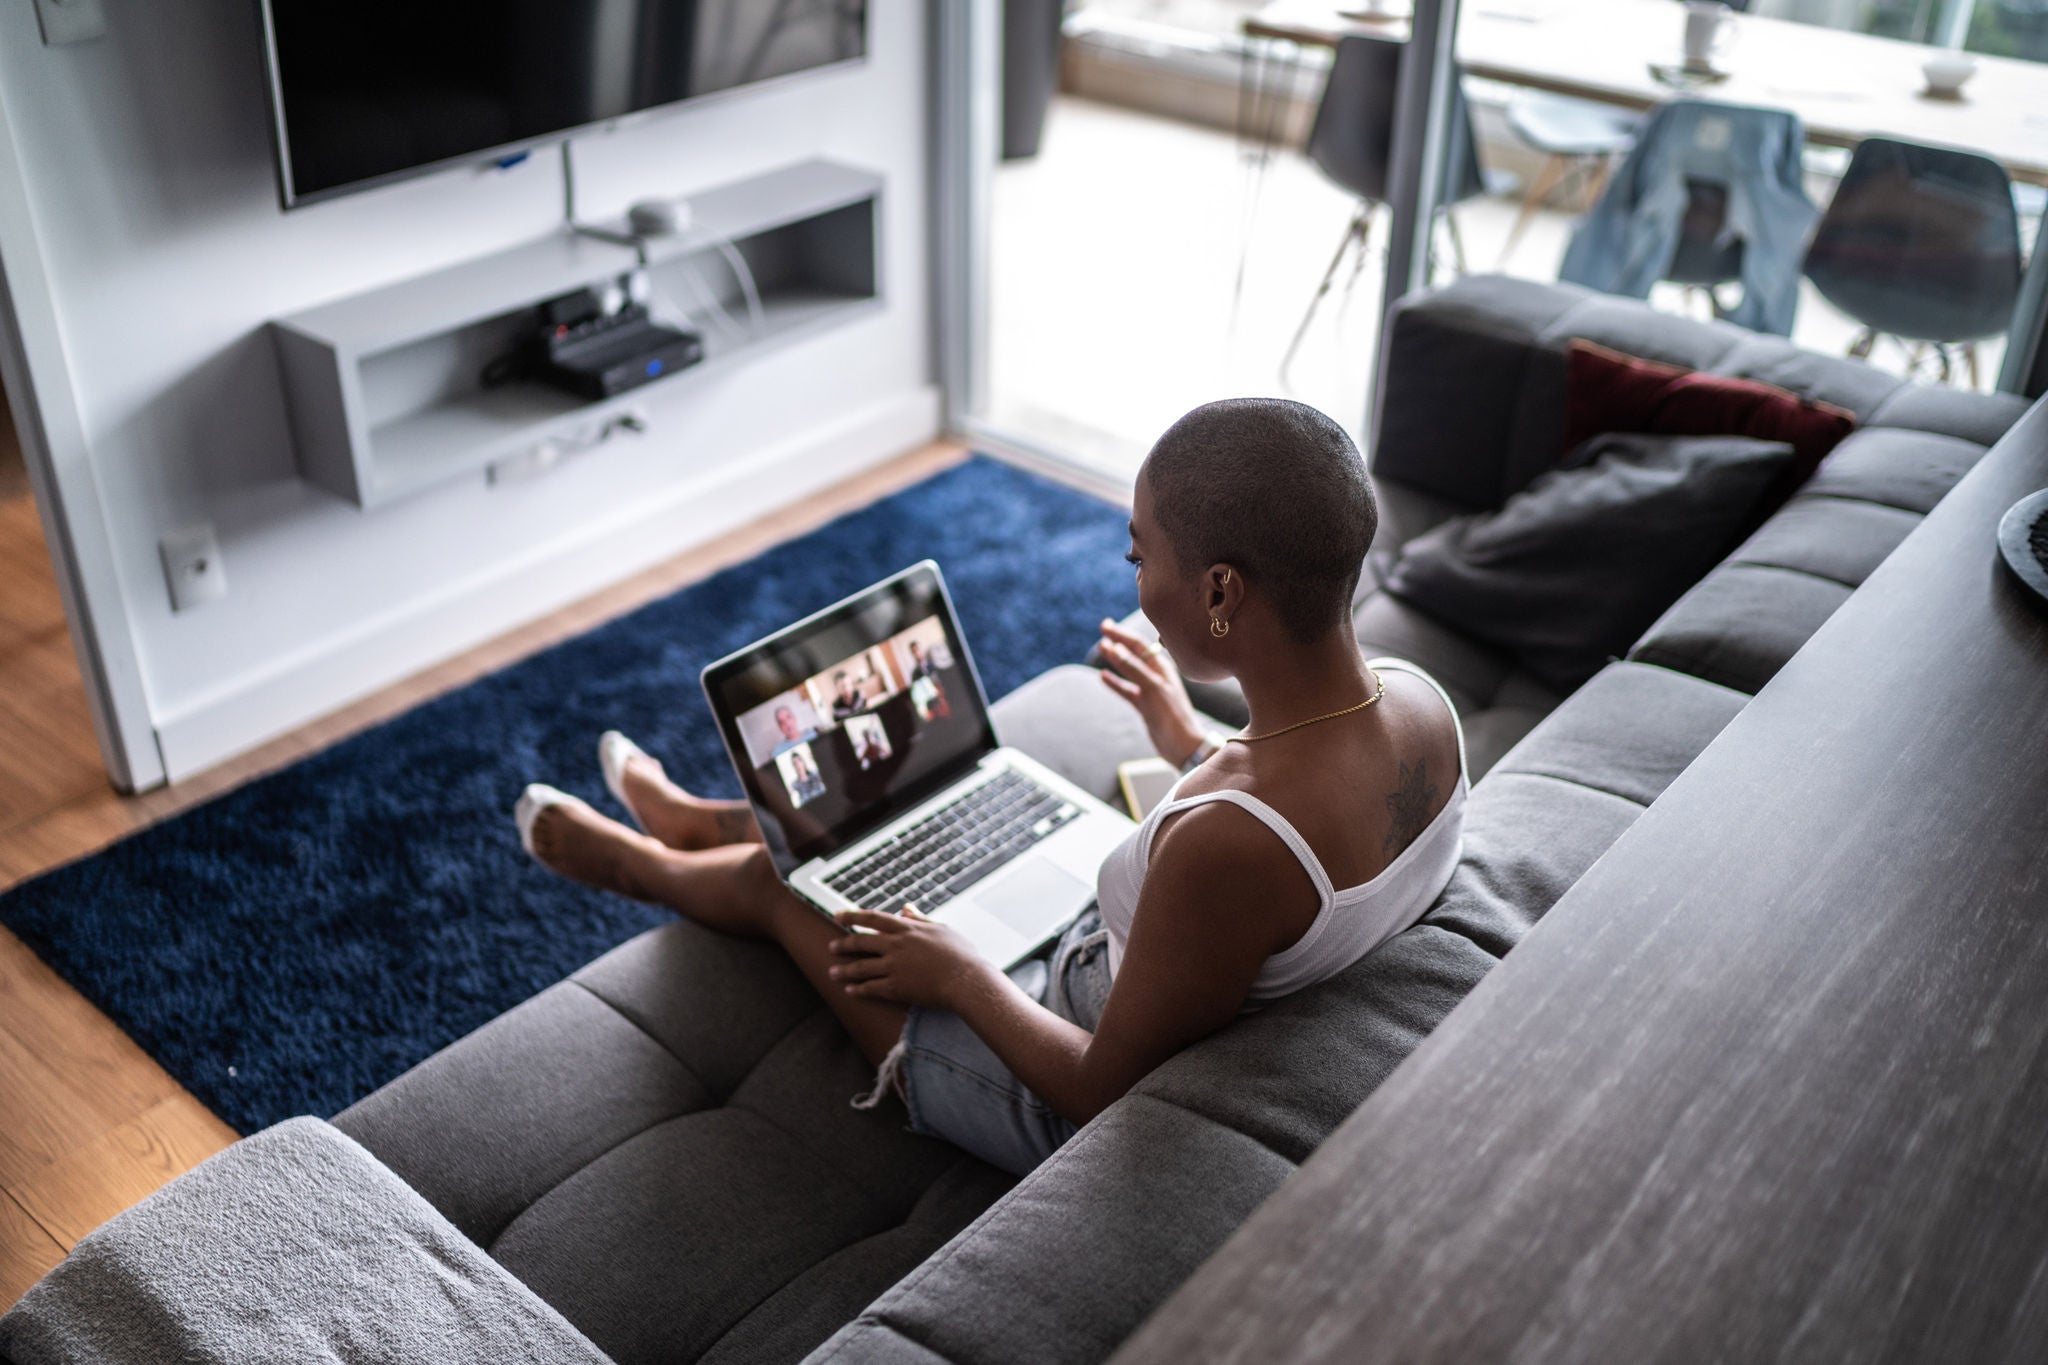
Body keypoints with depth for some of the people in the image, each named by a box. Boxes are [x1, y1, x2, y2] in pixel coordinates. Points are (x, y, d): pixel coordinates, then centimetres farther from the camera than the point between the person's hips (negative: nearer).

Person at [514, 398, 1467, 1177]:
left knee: (780, 878, 13)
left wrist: (958, 974, -12)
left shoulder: (1227, 846, -42)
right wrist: (1186, 739, 12)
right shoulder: (1420, 700, -17)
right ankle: (688, 819, 54)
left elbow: (1105, 1089, -27)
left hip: (1066, 1111, -7)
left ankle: (633, 862, 49)